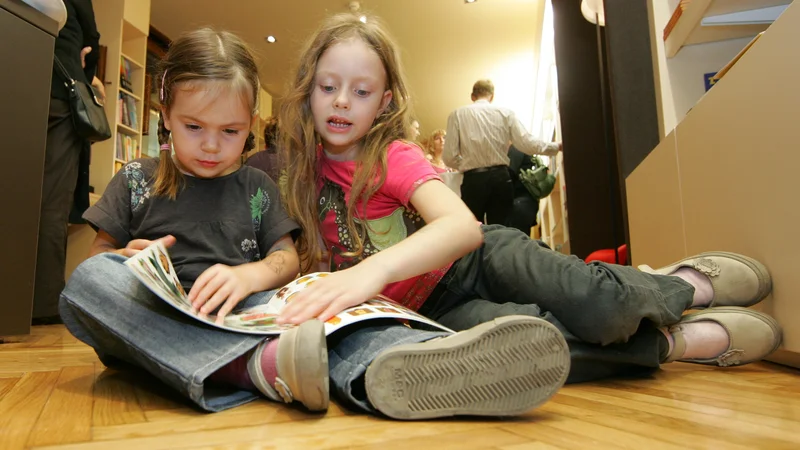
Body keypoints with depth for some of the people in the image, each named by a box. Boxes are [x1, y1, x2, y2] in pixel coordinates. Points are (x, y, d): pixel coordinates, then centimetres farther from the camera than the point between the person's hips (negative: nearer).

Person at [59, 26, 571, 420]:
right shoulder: (136, 179, 13)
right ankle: (258, 366, -48)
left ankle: (389, 368, -61)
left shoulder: (256, 186, 14)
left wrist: (249, 275, -14)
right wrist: (125, 259, -10)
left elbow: (287, 258, 8)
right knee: (90, 279, -30)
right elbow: (96, 255, 15)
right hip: (154, 319, 0)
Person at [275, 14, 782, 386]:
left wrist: (375, 268, -49)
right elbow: (316, 255, 9)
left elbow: (464, 226, -33)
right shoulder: (307, 168, 2)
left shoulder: (394, 155, -14)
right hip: (431, 309, 3)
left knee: (598, 306, -31)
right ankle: (673, 342, -9)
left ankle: (683, 283, 5)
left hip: (477, 258, -2)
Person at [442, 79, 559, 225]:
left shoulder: (457, 115, 2)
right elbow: (527, 144, -2)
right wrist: (557, 147, 14)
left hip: (473, 180, -1)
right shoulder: (506, 113, 5)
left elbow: (449, 156, -4)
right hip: (501, 178, 2)